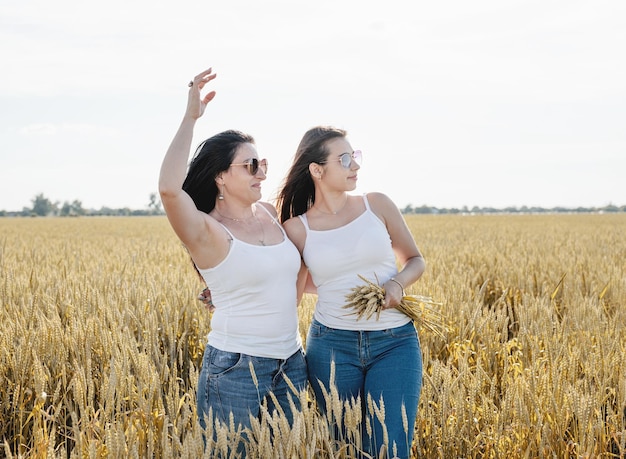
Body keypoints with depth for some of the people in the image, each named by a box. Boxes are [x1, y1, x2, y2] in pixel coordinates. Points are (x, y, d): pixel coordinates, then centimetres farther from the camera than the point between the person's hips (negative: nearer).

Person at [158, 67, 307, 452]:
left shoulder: (273, 214, 7)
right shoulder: (206, 231, -12)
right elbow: (169, 189, -32)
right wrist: (191, 117, -27)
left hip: (291, 366, 6)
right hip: (235, 369, -6)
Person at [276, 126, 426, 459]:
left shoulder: (377, 205, 1)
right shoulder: (297, 229, -1)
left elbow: (415, 261, 11)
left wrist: (398, 283, -10)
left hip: (395, 343, 0)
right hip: (332, 344, 0)